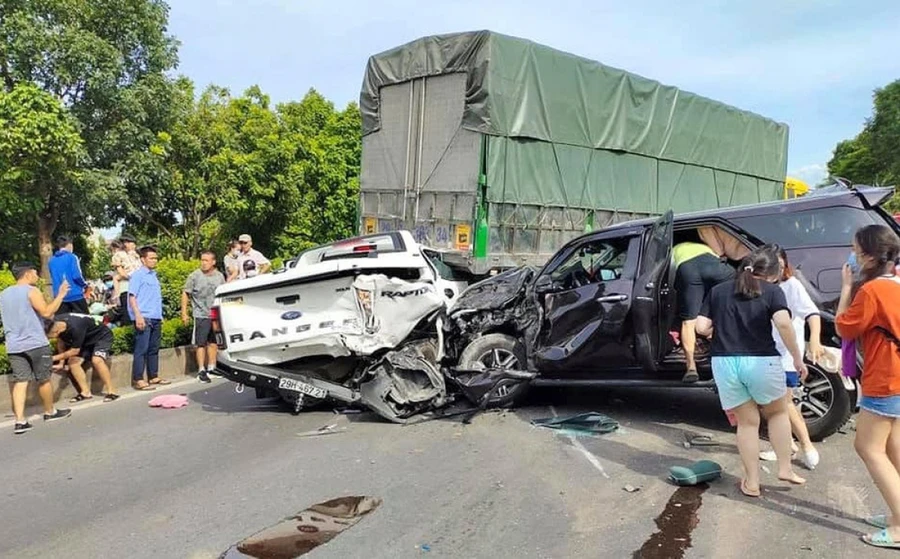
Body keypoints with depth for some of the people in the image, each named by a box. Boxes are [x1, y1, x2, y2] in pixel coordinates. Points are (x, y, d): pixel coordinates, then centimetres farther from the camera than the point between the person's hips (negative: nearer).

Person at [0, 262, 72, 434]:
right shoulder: (31, 291, -9)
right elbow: (46, 312, -21)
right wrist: (61, 295, -14)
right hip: (36, 344, -6)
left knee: (20, 381, 3)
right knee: (43, 379, 8)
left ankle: (20, 420, -6)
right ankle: (50, 412, 22)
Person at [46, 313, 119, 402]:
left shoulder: (75, 328, -38)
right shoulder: (55, 323, -16)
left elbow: (75, 351, -25)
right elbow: (60, 342, 2)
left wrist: (55, 358, -18)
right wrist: (61, 363, -1)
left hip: (102, 336, -8)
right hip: (87, 340, 8)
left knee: (96, 360, -29)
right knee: (72, 361, -9)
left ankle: (111, 391, -21)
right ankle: (86, 392, -4)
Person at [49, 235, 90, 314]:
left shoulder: (52, 260, 7)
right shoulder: (71, 257, -8)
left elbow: (52, 277, 18)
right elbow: (77, 276, -14)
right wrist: (85, 285, 2)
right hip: (75, 295, -5)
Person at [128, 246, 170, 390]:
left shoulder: (154, 275, 18)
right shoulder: (138, 275, -5)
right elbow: (132, 297, -12)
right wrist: (138, 316, -21)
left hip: (156, 319, 8)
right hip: (144, 318, -8)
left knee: (154, 349, 12)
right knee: (141, 350, -7)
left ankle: (153, 377, 19)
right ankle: (138, 380, -4)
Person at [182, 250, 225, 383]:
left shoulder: (219, 276, 7)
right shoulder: (195, 276, -5)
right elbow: (185, 294, -3)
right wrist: (184, 313, -8)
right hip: (201, 315, -4)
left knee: (213, 342, 10)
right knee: (201, 343, -2)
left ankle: (211, 368, 21)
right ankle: (202, 371, 4)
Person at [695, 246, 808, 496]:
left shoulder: (718, 290, 11)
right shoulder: (771, 291, 2)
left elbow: (701, 327, 4)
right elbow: (783, 324, -16)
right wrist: (797, 358, -8)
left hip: (724, 362, 2)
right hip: (761, 361, -2)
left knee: (747, 422, 16)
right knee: (778, 412, 25)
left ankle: (751, 482, 19)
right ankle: (785, 469, 25)